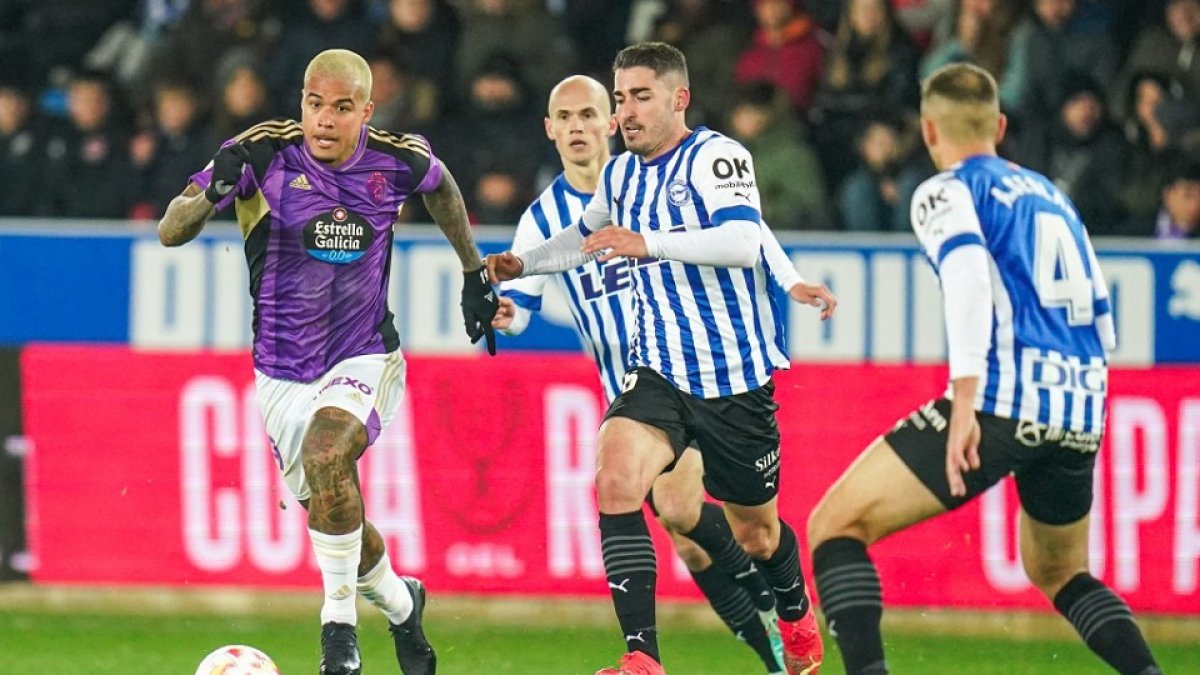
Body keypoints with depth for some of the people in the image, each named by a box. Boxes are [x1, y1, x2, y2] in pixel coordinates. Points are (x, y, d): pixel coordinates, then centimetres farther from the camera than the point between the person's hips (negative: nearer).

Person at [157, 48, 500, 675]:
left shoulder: (396, 159, -9)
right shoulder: (264, 152, -15)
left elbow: (440, 187, 17)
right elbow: (170, 232, -19)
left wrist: (473, 272, 22)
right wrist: (211, 192, -39)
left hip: (364, 359, -2)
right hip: (283, 373, 2)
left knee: (326, 453, -31)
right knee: (333, 514, 8)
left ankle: (339, 624, -20)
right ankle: (400, 604, 40)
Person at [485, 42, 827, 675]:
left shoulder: (716, 157, -14)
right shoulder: (619, 174, 8)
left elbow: (742, 241, -32)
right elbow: (588, 234, 32)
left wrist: (648, 244, -39)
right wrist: (522, 264, 18)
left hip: (736, 378, -4)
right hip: (657, 372, 4)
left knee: (756, 531, 12)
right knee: (615, 478, -24)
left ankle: (796, 618, 47)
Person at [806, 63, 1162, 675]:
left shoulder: (946, 192, 3)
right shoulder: (1049, 193, 24)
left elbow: (969, 276, -17)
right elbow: (1101, 316, 26)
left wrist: (965, 402, -24)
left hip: (1002, 398, -7)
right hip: (1082, 410, 7)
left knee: (835, 526, -2)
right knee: (1058, 573, 29)